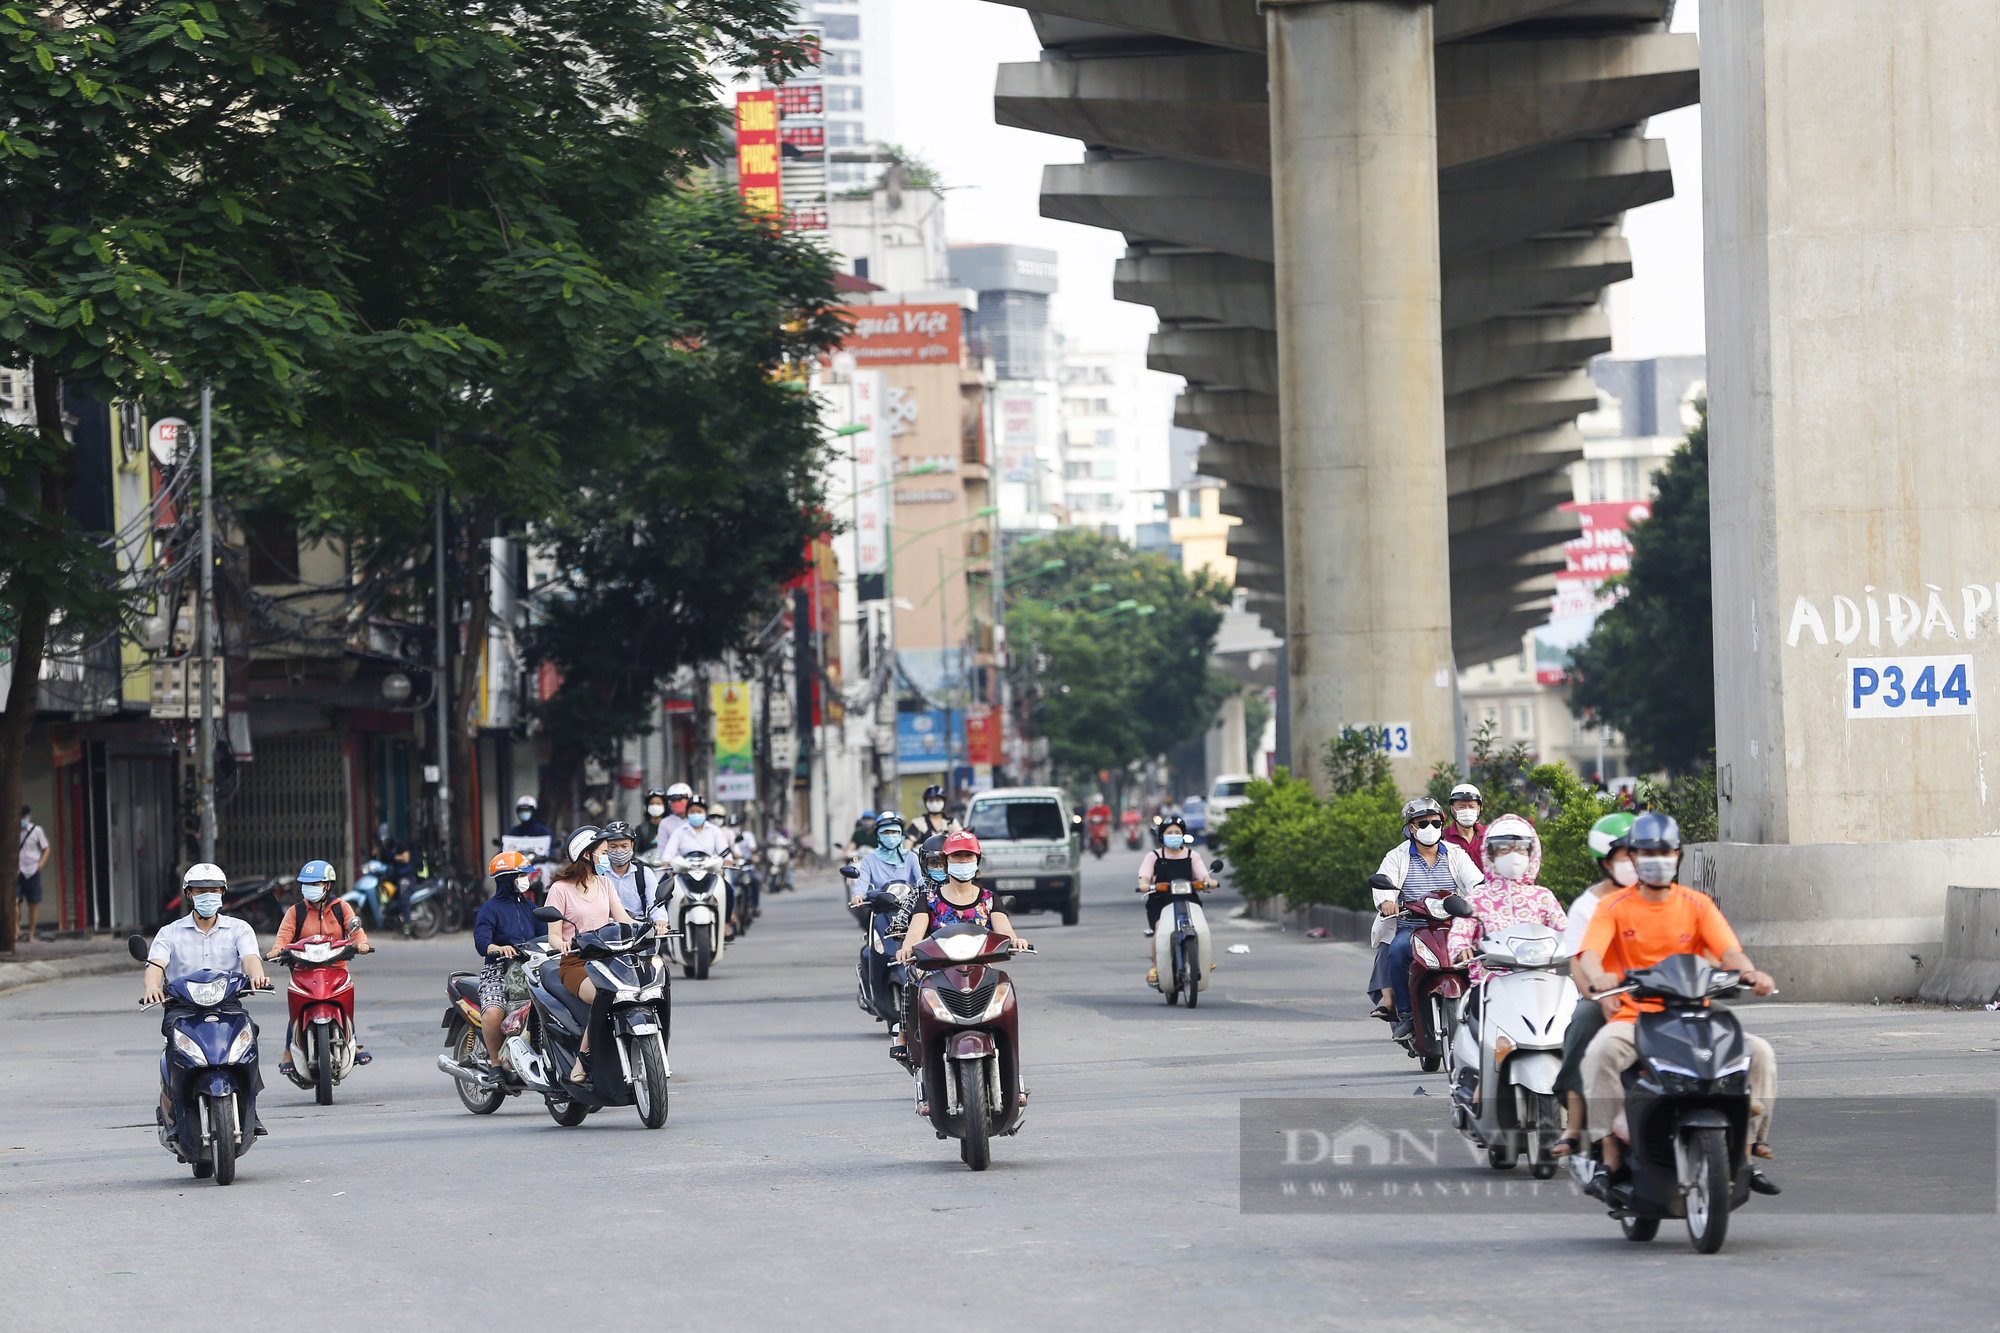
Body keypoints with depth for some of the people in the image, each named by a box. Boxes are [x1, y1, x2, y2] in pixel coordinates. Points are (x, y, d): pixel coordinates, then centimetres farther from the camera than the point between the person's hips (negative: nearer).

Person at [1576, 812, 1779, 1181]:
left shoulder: (1697, 905, 10)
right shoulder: (1614, 907, 5)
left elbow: (1729, 950, -4)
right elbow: (1590, 952, -11)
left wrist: (1750, 972, -29)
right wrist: (1598, 977, -37)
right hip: (1632, 1016, -2)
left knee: (1758, 1051, -19)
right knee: (1601, 1052, -35)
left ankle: (1747, 1145, -11)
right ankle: (1611, 1157, -30)